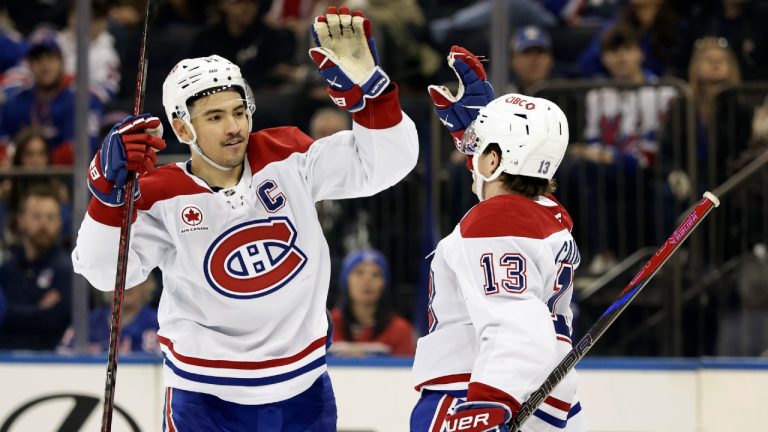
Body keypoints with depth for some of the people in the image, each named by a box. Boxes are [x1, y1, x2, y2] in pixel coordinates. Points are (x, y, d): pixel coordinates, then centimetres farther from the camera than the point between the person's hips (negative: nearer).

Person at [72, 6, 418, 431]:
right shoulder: (163, 196, -12)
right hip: (207, 397, -3)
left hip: (303, 390, 3)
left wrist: (361, 77, -24)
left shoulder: (287, 160, -5)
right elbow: (103, 269, -23)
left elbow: (385, 160, -10)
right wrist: (110, 188, -37)